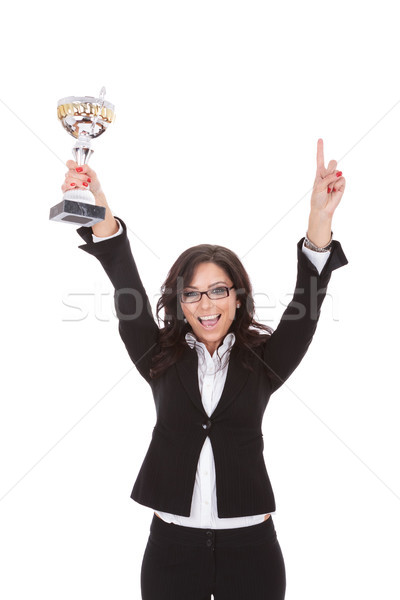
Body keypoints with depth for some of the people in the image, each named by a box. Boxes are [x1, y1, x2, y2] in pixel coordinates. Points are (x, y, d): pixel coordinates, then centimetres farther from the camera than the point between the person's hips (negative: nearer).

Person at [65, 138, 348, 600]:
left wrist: (320, 220, -27)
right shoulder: (161, 358, 1)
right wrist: (101, 216, -22)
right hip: (171, 542, 1)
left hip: (250, 542, 0)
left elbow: (305, 306, -13)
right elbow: (128, 293, -9)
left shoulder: (263, 360, -1)